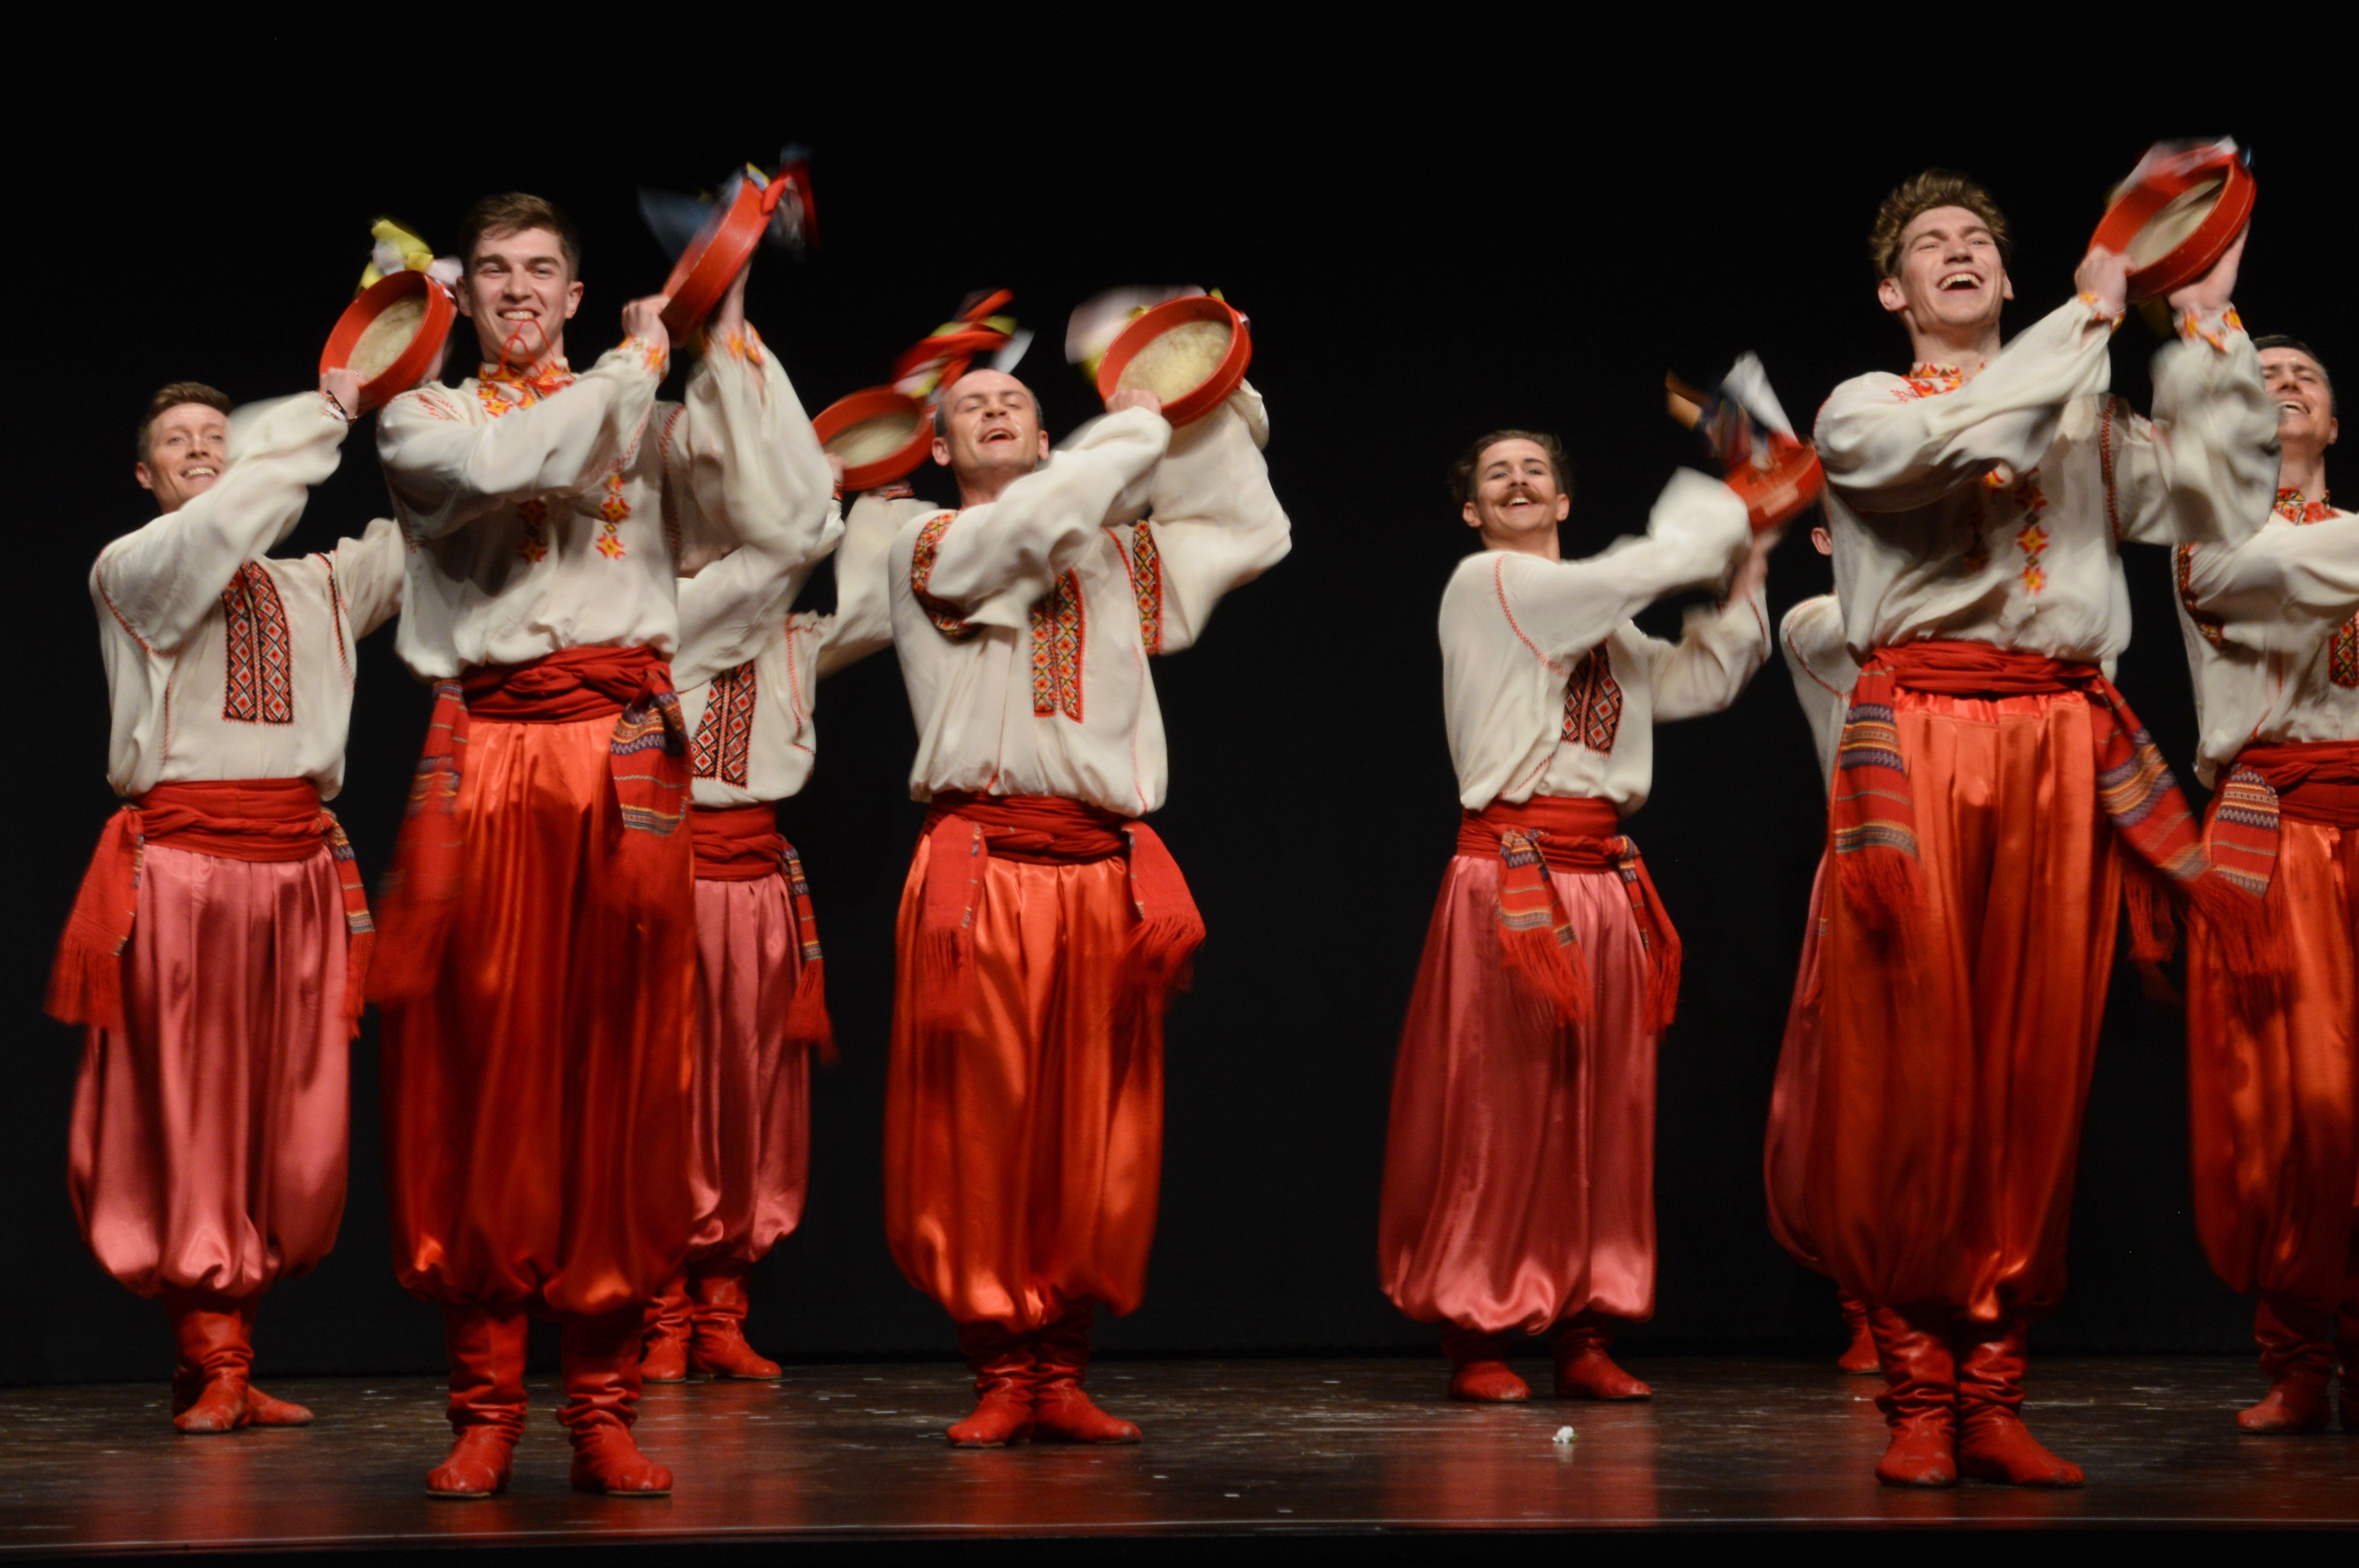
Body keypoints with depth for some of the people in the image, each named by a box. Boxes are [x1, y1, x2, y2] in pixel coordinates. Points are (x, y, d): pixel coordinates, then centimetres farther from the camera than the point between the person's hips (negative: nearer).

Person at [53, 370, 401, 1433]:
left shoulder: (317, 585, 20)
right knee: (186, 1117, -3)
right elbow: (218, 529, -13)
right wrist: (323, 417, -9)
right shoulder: (127, 570, 6)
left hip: (299, 867, 4)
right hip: (179, 858, -4)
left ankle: (219, 1359, 11)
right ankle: (214, 1367, 4)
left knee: (285, 1126, 2)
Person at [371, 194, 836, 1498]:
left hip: (624, 756, 0)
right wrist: (633, 365, 0)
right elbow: (499, 469, -9)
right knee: (480, 1065, -4)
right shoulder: (422, 420, 15)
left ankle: (603, 1411, 2)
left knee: (618, 1076, -2)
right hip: (478, 757, 0)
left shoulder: (650, 422, 17)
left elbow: (789, 520, 1)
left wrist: (729, 343, 1)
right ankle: (485, 1409, 2)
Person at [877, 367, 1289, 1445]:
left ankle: (1061, 1376, 6)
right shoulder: (928, 542, 8)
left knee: (1094, 1135, 1)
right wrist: (1141, 425, 1)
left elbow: (1249, 534, 25)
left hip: (1106, 870, 4)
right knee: (983, 1127, -5)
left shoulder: (1118, 556, 22)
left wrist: (1219, 412, 19)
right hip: (982, 863, -4)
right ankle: (1002, 1376, 1)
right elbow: (1034, 522, -10)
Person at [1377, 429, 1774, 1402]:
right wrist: (1717, 519, 7)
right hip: (1511, 869, -7)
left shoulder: (1602, 623, 21)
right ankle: (1474, 1337, 2)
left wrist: (1744, 585, 9)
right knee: (1498, 1107, -5)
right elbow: (1642, 571, -9)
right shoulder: (1483, 584, -2)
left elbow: (1700, 682, 17)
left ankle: (1583, 1338, 9)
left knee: (1603, 1110, 5)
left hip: (1603, 877, 7)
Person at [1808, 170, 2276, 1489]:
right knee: (1916, 1058, -8)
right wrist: (2088, 321, -6)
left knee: (2038, 1066, -2)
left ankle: (1993, 1393, 2)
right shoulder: (1863, 411, 12)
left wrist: (2209, 323, 5)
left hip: (2064, 747, 3)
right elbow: (1953, 444, -10)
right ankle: (1921, 1393, -4)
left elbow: (2220, 496, 6)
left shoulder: (2088, 417, 21)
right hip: (1919, 738, -3)